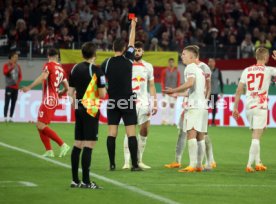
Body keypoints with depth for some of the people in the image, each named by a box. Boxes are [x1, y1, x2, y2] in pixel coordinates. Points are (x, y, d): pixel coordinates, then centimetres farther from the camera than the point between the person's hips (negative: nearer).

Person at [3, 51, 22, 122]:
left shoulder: (18, 66, 12)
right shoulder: (6, 65, -2)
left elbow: (20, 75, 15)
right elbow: (5, 72, -20)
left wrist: (19, 81, -5)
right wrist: (12, 67, -30)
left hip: (16, 87, 5)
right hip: (9, 87, -5)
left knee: (13, 103, 4)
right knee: (7, 102, -9)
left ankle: (10, 118, 9)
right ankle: (5, 118, -9)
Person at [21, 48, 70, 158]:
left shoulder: (49, 65, -6)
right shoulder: (61, 69, 14)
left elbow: (43, 76, -26)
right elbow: (66, 88, 18)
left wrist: (29, 87, -31)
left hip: (49, 99, -8)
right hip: (55, 100, 8)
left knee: (41, 126, -11)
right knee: (40, 126, 12)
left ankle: (62, 145, -12)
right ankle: (49, 151, 7)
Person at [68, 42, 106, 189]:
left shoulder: (75, 69, 6)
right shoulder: (95, 70, -13)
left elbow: (71, 91, 10)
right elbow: (102, 94, -14)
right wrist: (104, 89, 7)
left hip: (79, 109, 7)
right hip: (91, 110, -7)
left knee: (78, 144, 11)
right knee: (89, 145, -6)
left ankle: (75, 179, 13)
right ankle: (85, 181, -7)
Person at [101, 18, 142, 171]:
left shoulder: (107, 63, -2)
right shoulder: (128, 59, -4)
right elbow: (132, 42, 10)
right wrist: (133, 26, 22)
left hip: (112, 102, 2)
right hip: (128, 100, -2)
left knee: (112, 133, 3)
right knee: (131, 133, -3)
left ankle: (112, 164, 3)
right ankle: (135, 164, -6)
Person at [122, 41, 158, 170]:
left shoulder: (148, 67, 9)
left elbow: (151, 86, 12)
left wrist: (155, 103, 6)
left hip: (144, 102, 4)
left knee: (144, 131, 3)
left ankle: (139, 160, 12)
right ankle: (127, 161, -9)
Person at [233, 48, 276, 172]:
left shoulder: (247, 71, 7)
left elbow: (239, 90, 6)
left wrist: (235, 108, 12)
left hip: (248, 107, 5)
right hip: (261, 107, -5)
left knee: (256, 136, 19)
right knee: (256, 138, -6)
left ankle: (258, 163, 23)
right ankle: (249, 165, -13)